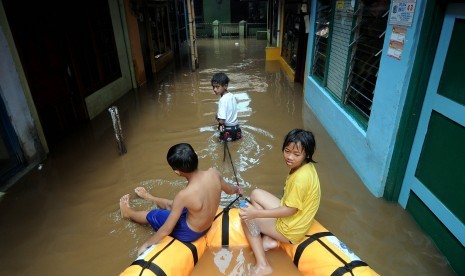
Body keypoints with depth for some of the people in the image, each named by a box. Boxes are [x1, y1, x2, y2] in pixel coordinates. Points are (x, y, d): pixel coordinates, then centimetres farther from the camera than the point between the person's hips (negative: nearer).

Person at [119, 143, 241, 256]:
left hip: (189, 234, -5)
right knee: (170, 204, 28)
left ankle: (128, 213, 50)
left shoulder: (184, 196, -37)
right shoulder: (214, 173, -23)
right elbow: (229, 190, -1)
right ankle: (150, 198, 59)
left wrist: (146, 244, -7)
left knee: (152, 215, 19)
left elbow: (167, 229, -25)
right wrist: (236, 189, 24)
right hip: (207, 226, 5)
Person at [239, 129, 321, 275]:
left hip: (290, 230, -9)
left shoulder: (301, 178, -32)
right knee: (256, 194, 11)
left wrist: (256, 213, -24)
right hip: (291, 215, 9)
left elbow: (290, 210, -25)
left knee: (246, 216, 1)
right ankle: (268, 239, 10)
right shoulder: (305, 166, -5)